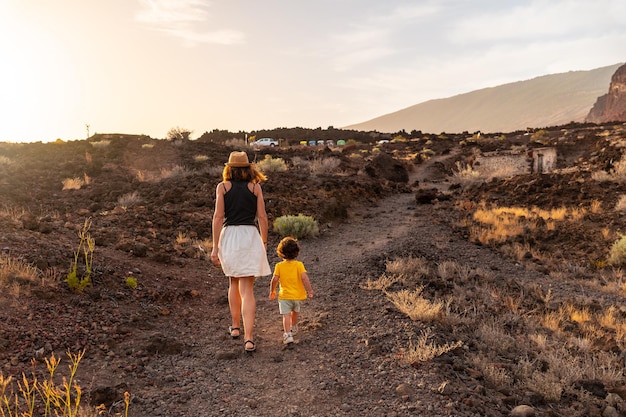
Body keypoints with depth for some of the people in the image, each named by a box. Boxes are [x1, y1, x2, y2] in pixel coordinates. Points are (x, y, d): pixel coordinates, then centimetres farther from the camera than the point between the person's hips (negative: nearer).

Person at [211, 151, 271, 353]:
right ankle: (248, 338, -7)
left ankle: (235, 327, 33)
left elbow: (218, 217, -4)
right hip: (250, 236, -1)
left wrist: (215, 247, -2)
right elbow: (262, 218, 1)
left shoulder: (223, 187, 3)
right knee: (247, 290, 0)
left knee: (234, 283, 23)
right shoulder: (255, 187, 3)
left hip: (229, 236, 1)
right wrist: (264, 243, 13)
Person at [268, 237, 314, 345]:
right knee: (295, 312, 25)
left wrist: (272, 291, 5)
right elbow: (304, 277, -17)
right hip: (298, 295, 2)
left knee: (286, 315, -4)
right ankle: (293, 328, 46)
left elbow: (275, 280, -9)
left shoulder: (279, 266, -7)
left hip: (284, 296, -2)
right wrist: (309, 290, -10)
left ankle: (288, 334, -20)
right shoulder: (299, 265, -8)